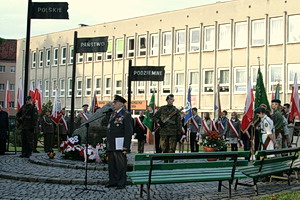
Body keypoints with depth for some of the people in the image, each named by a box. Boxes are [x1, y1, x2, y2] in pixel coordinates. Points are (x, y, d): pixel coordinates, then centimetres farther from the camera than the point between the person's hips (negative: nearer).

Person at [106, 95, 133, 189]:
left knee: (121, 164, -3)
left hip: (119, 145, -8)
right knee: (111, 163, 12)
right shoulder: (112, 115, 18)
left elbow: (129, 131, -12)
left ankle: (121, 183, 4)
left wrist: (126, 145, -18)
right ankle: (113, 181, 21)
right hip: (111, 145, 8)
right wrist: (108, 143, 17)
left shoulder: (126, 115, -7)